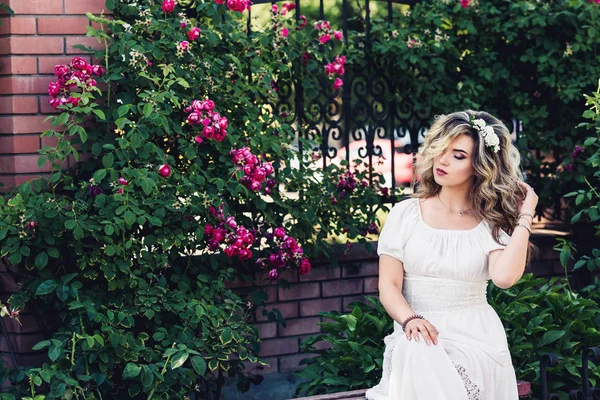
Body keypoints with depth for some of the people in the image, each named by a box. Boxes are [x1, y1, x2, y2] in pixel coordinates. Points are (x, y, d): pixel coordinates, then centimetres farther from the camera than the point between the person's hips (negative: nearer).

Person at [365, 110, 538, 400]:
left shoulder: (492, 222, 5)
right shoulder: (406, 214, 6)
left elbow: (505, 277, -16)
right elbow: (388, 286, 0)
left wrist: (524, 217, -7)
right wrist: (410, 319, -21)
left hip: (477, 339, 0)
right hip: (419, 336, 0)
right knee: (416, 356, -35)